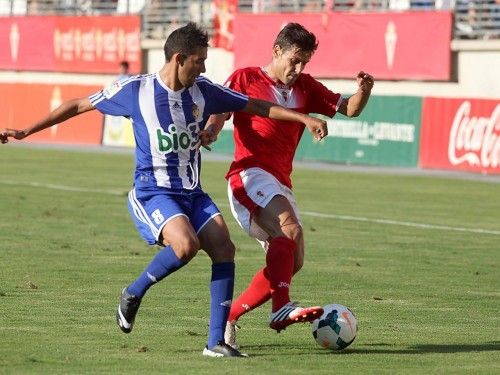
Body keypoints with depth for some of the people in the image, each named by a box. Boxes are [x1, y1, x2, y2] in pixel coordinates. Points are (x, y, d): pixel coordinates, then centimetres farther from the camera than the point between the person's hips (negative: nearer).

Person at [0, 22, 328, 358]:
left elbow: (256, 106, 12)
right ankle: (134, 293, -4)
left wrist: (305, 118, 5)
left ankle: (216, 342, -11)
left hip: (192, 193, 5)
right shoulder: (135, 90, -8)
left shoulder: (203, 91, 4)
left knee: (224, 247, -16)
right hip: (152, 192, -5)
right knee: (187, 245, -31)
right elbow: (79, 105, 2)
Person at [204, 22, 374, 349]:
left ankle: (228, 317, 10)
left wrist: (364, 90, -5)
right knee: (290, 230, -31)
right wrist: (207, 134, -28)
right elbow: (217, 116, -5)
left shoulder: (305, 88, 17)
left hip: (281, 184, 8)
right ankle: (282, 308, -42)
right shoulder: (245, 79, 3)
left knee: (292, 261, 4)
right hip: (251, 174, -8)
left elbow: (349, 109, 17)